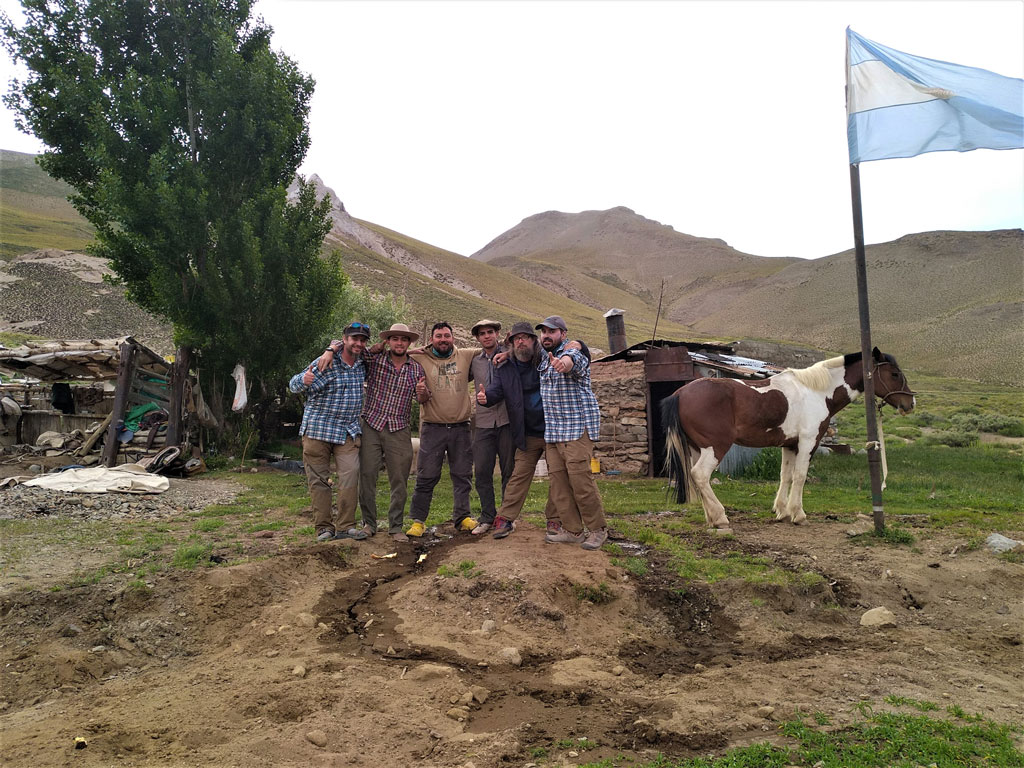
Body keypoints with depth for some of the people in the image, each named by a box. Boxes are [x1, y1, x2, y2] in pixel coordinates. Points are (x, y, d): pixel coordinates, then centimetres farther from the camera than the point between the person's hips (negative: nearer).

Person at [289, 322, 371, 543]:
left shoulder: (363, 364, 7)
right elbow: (294, 385, -8)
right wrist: (304, 380, -31)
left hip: (348, 431, 3)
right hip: (317, 429, -3)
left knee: (350, 476, -9)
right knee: (318, 480, 2)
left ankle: (345, 526, -1)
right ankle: (324, 527, 11)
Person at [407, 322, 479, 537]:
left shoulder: (466, 356, 5)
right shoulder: (420, 360, 2)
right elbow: (422, 398, 3)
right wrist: (421, 394, -21)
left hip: (460, 427, 2)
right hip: (432, 428, -2)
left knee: (462, 475, 9)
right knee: (426, 477, 0)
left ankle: (462, 517, 22)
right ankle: (418, 520, 10)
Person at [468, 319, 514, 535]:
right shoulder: (474, 362, 13)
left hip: (507, 421, -2)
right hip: (484, 422, 3)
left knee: (509, 472, 5)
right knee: (481, 472, 1)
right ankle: (487, 517, 13)